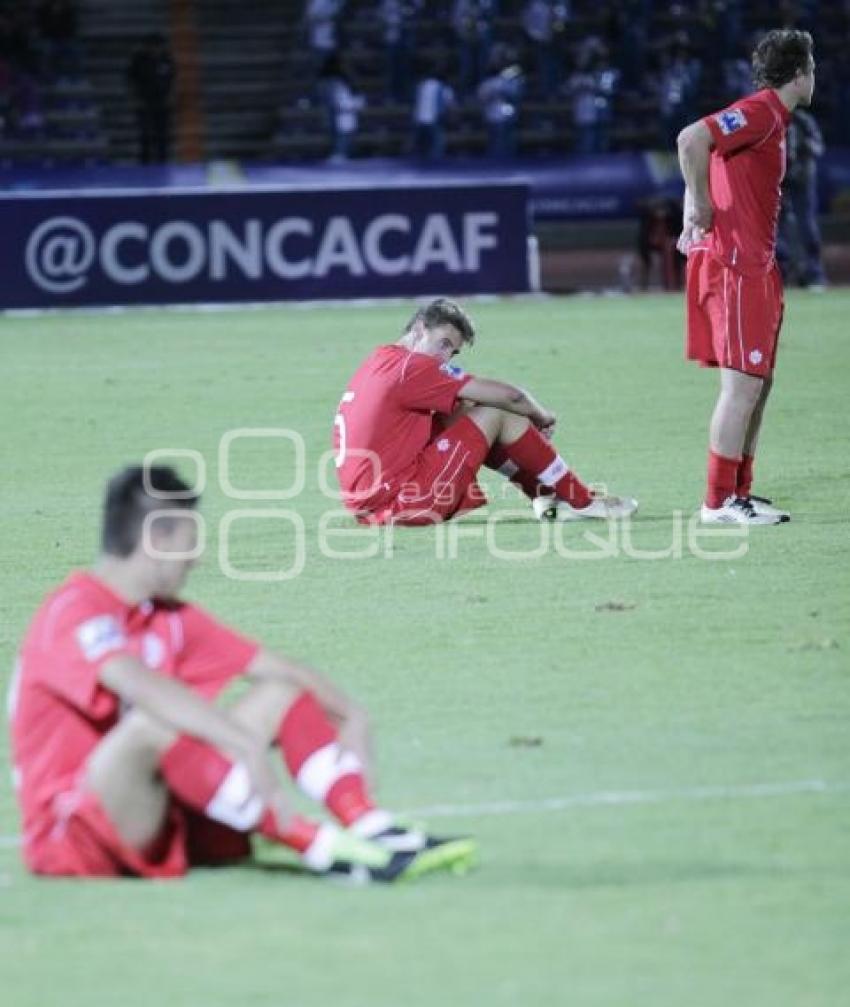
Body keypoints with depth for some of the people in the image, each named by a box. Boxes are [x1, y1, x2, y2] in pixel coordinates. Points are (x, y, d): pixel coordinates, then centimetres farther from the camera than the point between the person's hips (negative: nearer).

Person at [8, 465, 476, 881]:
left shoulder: (167, 617, 10)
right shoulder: (73, 613, -17)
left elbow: (270, 666, 15)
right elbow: (142, 687, -36)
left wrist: (349, 715, 1)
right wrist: (246, 744, -45)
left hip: (164, 820, 9)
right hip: (71, 831, -9)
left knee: (284, 694, 4)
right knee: (155, 721, -37)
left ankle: (373, 832, -19)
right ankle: (319, 848, -38)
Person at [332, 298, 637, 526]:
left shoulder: (379, 362, 17)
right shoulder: (411, 366, -12)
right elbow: (509, 396, -11)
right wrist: (542, 416, 10)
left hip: (369, 507, 10)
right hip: (400, 501, -10)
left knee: (465, 412, 19)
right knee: (498, 414, -3)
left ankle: (545, 497, 16)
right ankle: (581, 502, 6)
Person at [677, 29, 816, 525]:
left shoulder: (770, 117, 17)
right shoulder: (760, 112, -13)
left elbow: (705, 149, 25)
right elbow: (692, 140, -27)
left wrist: (694, 215, 12)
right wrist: (702, 209, -19)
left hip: (754, 265, 10)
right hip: (734, 264, -10)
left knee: (758, 383, 12)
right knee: (743, 386, -9)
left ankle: (740, 493, 18)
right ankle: (720, 502, -6)